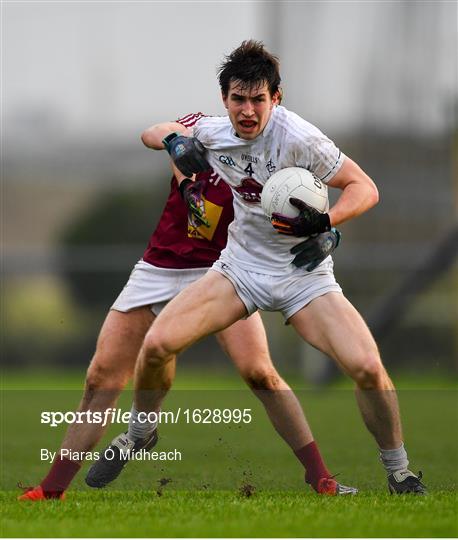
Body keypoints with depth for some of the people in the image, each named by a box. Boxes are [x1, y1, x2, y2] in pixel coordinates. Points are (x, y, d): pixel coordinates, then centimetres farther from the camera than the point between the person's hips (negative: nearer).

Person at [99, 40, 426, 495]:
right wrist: (175, 142, -11)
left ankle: (399, 473, 0)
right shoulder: (214, 133, -5)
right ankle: (140, 432, 16)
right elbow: (154, 132, 13)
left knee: (368, 368, -24)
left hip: (302, 274, -4)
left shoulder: (298, 138, -22)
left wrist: (323, 221, -36)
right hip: (240, 266, 4)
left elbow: (364, 188, -17)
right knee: (156, 344, -14)